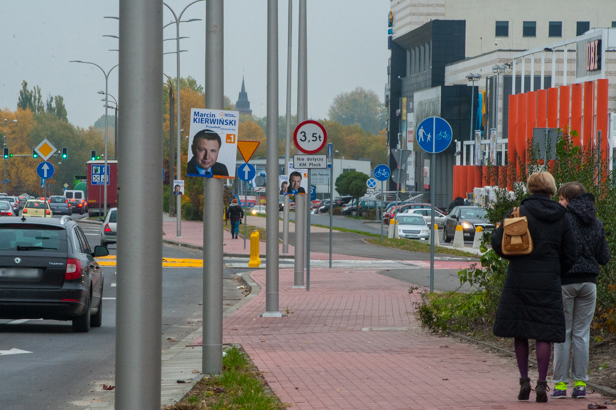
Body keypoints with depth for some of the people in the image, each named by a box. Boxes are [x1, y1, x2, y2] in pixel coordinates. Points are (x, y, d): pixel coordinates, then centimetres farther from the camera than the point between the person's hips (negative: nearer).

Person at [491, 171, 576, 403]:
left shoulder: (519, 213, -5)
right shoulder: (562, 217, 3)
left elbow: (497, 242, -8)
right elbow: (569, 255, 5)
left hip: (519, 279, -1)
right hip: (548, 282, 1)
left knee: (519, 333, 10)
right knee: (544, 333, 3)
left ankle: (524, 381, 11)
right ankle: (542, 383, -3)